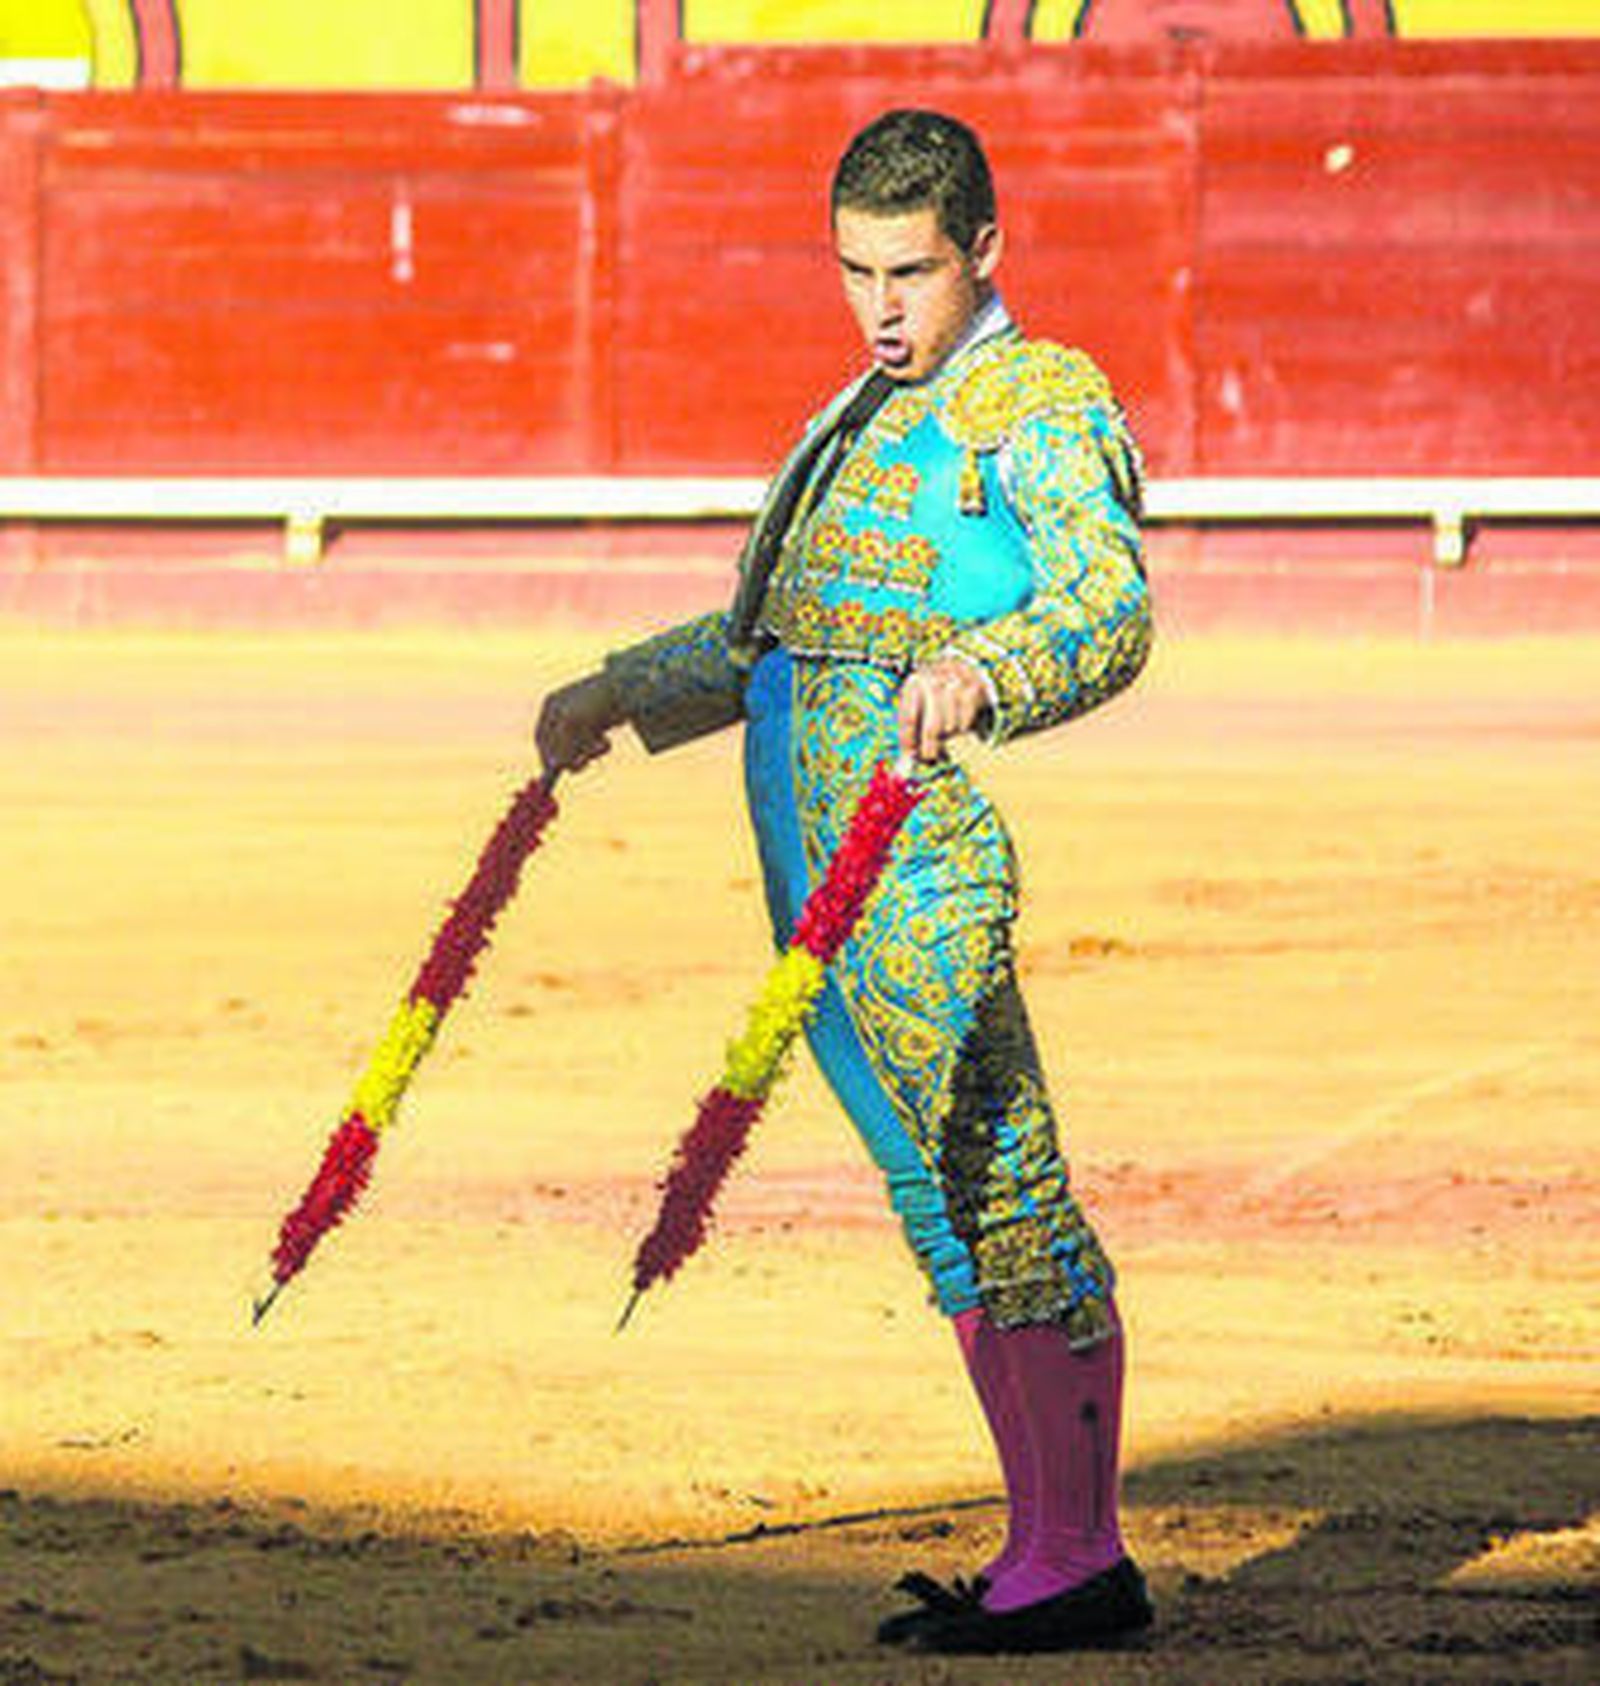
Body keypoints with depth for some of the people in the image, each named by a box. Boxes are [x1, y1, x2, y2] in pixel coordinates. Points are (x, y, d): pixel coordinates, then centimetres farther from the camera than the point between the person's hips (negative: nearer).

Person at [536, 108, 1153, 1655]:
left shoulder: (1040, 405, -5)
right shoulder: (870, 416, 25)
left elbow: (1109, 610, -22)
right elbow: (766, 637, 33)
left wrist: (976, 675, -40)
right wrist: (626, 692, 21)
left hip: (929, 837, -9)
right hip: (818, 843, 9)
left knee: (993, 1178, -9)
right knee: (945, 1194, 11)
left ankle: (1083, 1555, -7)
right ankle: (1043, 1545, 15)